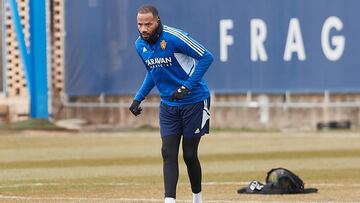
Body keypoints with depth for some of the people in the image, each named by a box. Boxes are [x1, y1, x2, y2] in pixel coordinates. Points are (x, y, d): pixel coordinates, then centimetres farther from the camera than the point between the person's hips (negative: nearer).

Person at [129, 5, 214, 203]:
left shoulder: (174, 38, -21)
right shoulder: (140, 45, 2)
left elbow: (206, 57, -20)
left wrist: (187, 87, -25)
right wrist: (138, 98, 9)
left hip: (194, 102, -6)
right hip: (168, 104, 6)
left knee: (189, 154, 1)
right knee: (168, 153, -5)